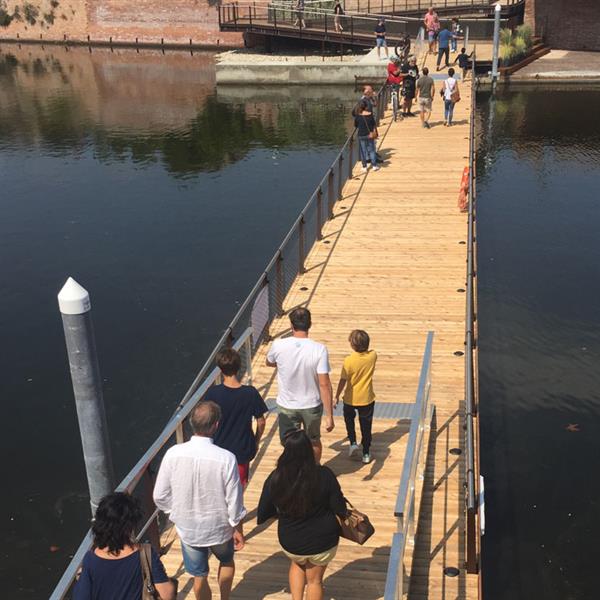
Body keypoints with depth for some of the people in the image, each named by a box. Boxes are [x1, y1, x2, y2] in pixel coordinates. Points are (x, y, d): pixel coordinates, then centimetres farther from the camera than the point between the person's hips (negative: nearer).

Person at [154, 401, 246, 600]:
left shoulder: (173, 454, -21)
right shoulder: (226, 459, -27)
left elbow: (160, 496, -10)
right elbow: (234, 502, -17)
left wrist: (177, 514, 9)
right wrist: (237, 529, 1)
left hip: (187, 529, 1)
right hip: (219, 528, -1)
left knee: (199, 576, 23)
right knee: (227, 561, 32)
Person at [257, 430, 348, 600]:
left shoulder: (275, 479, -19)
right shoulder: (324, 475, -22)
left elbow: (262, 515, -7)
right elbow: (341, 510, -14)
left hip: (291, 543, 1)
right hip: (323, 541, -1)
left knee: (297, 564, 36)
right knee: (314, 580, 25)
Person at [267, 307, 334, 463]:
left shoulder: (278, 345, -17)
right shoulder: (319, 349, -21)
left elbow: (269, 363, 6)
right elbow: (324, 385, -21)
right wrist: (330, 416, -14)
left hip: (287, 406, -1)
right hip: (312, 406, 1)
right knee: (314, 441, 26)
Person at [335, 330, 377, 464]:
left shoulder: (349, 360, -22)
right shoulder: (372, 356, -14)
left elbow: (343, 380, -13)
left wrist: (337, 396, -2)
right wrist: (364, 345, 0)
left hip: (350, 399, -1)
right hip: (367, 398, 2)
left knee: (349, 419, 29)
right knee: (366, 426, 15)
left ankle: (353, 443, 19)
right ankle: (366, 454, 22)